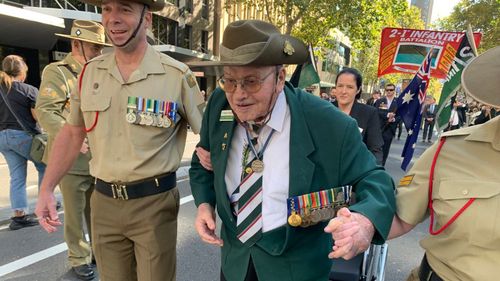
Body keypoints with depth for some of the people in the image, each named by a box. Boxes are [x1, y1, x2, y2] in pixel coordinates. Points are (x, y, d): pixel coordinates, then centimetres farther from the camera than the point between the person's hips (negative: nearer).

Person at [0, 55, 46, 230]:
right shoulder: (29, 90, -11)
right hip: (22, 135, -6)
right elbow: (37, 116, -12)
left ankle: (19, 215, 9)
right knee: (45, 167, 14)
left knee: (17, 176, 9)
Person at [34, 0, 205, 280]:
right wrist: (47, 188, 6)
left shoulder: (177, 75, -10)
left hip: (154, 201, -4)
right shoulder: (90, 71, 3)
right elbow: (72, 133, 11)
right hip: (103, 201, 4)